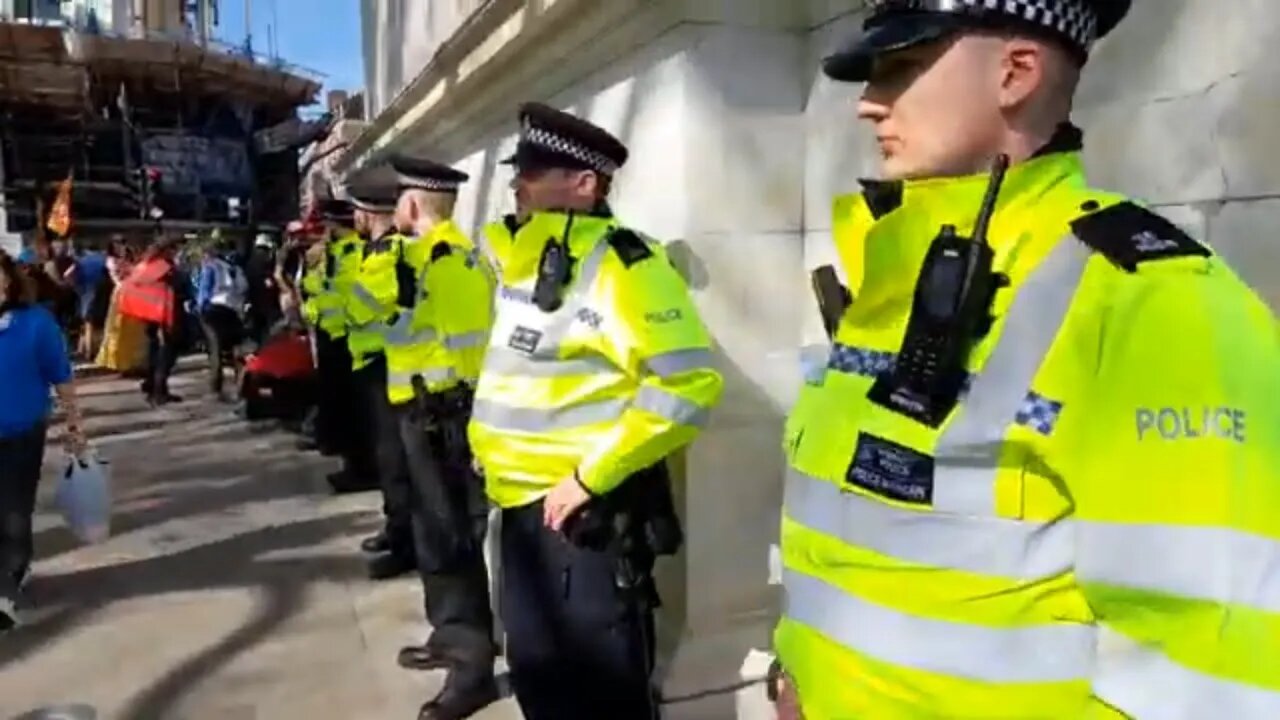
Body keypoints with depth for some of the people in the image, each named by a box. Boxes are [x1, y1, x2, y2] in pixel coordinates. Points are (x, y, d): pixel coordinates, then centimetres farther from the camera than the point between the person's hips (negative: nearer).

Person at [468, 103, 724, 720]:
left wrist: (593, 475, -23)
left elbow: (686, 385, -25)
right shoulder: (526, 256, 10)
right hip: (526, 504, 9)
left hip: (585, 511, -9)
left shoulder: (617, 262, -17)